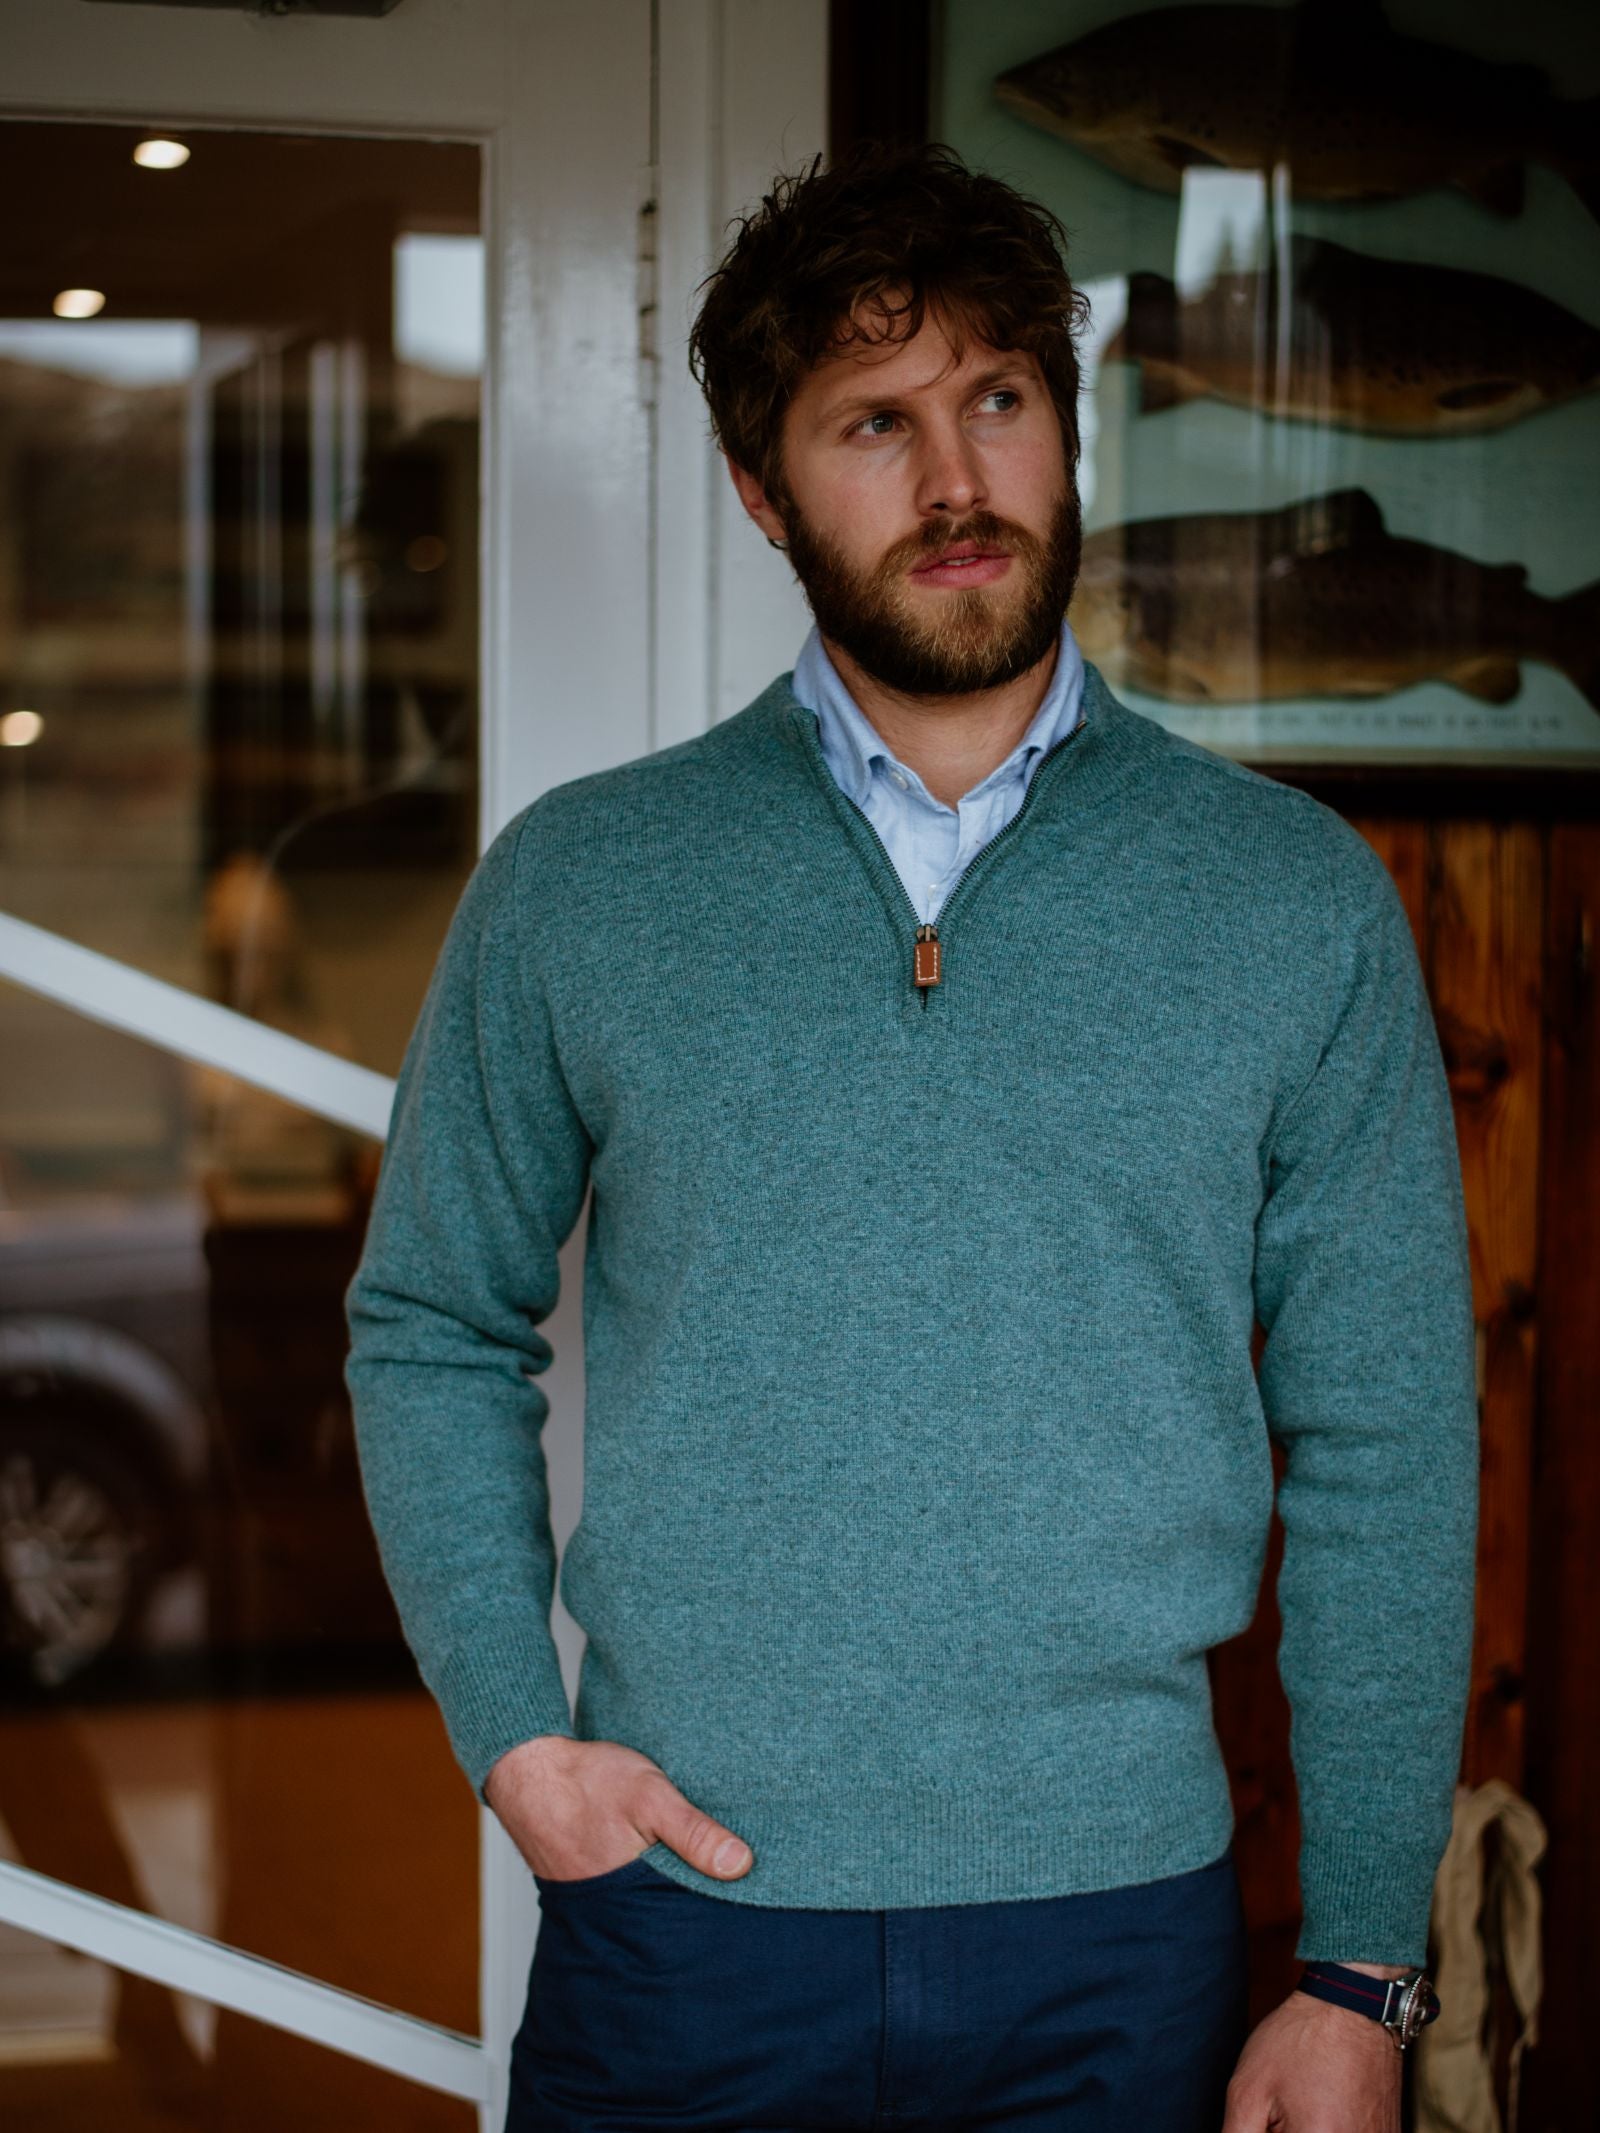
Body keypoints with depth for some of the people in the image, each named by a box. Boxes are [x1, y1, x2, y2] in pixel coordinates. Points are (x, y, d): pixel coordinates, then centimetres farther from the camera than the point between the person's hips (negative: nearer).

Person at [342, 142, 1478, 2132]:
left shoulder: (1299, 901, 0)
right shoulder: (573, 886, 1)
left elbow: (1384, 1447, 1)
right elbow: (430, 1329, 10)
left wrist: (1360, 1974, -1)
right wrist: (510, 1730, -3)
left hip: (1117, 1926, 0)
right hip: (678, 1915, 0)